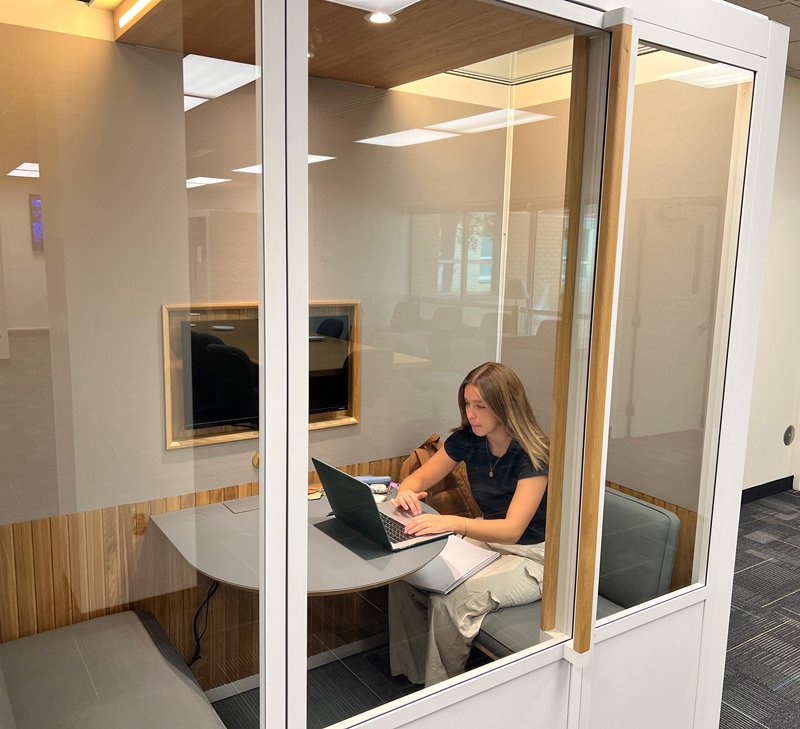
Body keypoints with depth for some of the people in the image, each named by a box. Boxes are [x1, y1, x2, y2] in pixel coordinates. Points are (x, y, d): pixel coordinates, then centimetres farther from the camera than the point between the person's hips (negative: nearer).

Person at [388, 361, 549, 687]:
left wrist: (453, 523, -48)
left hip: (531, 558, -6)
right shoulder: (467, 440, -4)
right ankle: (412, 676, 1)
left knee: (450, 602, -28)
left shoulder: (533, 455, -24)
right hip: (487, 538, 7)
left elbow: (513, 529, -32)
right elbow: (420, 478, 4)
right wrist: (406, 491, -22)